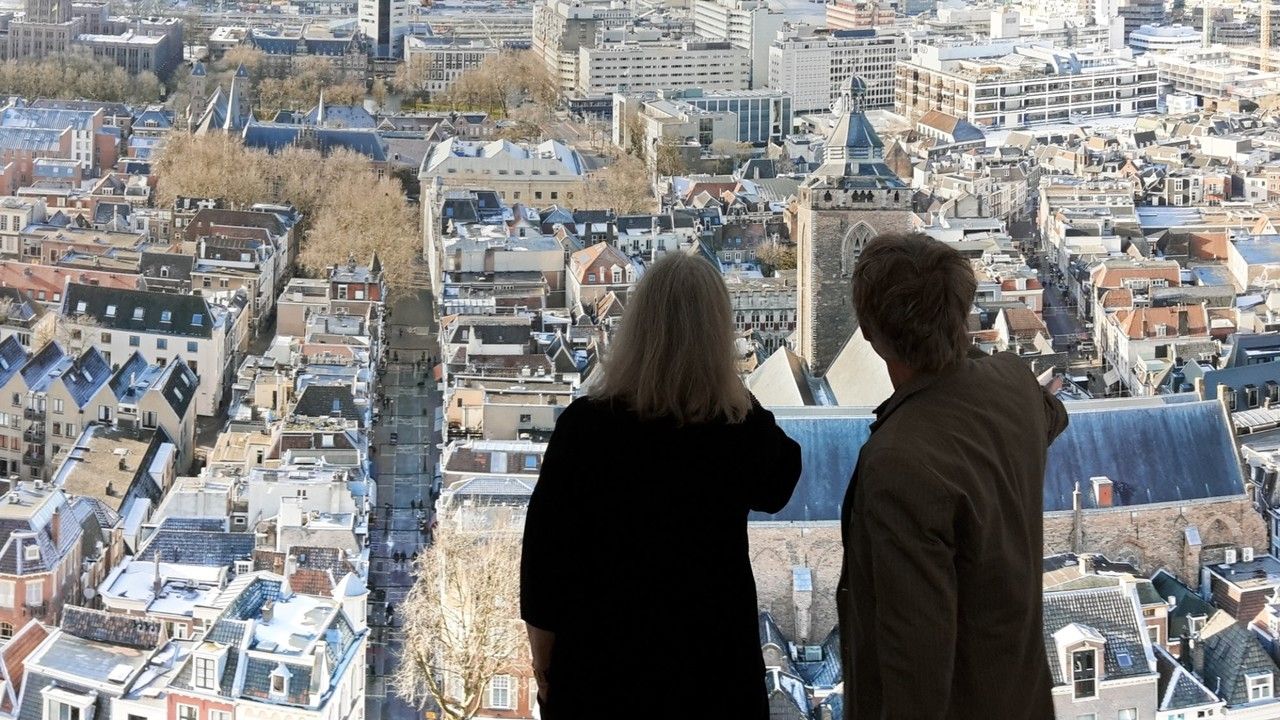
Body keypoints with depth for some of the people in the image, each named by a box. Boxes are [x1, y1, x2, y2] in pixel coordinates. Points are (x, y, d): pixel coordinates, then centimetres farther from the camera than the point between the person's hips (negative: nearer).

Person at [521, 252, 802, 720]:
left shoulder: (585, 425, -15)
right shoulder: (747, 431, -11)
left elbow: (545, 546, -9)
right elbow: (774, 490, 12)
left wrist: (543, 653, 3)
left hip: (600, 658, -1)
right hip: (714, 660, 1)